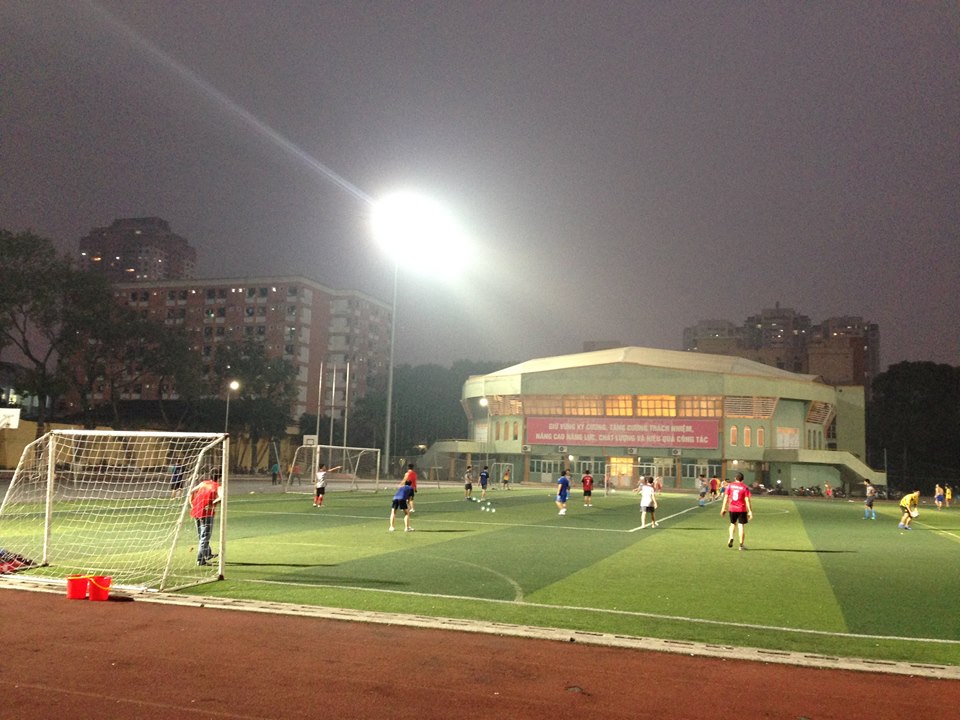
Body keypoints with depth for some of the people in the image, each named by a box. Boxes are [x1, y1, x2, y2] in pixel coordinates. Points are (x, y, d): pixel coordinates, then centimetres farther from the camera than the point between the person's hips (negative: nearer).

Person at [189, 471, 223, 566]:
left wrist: (192, 505, 19)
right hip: (207, 513, -6)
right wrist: (212, 504, -16)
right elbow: (222, 497, -23)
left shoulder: (203, 483, 14)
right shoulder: (218, 487, -3)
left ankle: (208, 554, 40)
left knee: (201, 535, 22)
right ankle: (200, 560, 0)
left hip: (196, 511, 6)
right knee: (205, 537, 3)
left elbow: (190, 493, 17)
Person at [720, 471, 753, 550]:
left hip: (732, 508, 2)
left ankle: (731, 537, -2)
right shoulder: (745, 488, -4)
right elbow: (747, 500, -8)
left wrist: (723, 508, 5)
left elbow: (726, 497, 0)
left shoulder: (729, 485, 1)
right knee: (741, 526, 4)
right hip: (742, 509, -2)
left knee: (733, 523, 22)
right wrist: (750, 511, -6)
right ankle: (741, 545, 5)